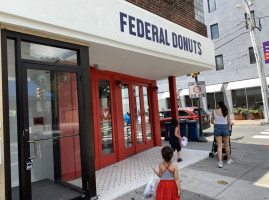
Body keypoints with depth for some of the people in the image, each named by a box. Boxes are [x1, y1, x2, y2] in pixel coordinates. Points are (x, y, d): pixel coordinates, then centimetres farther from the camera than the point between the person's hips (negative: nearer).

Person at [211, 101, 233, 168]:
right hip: (225, 128, 1)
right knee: (226, 146, 16)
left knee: (219, 146, 4)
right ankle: (228, 160, 33)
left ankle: (220, 162, -5)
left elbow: (212, 122, 6)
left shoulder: (214, 111, -3)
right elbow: (229, 123, 2)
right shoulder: (226, 112, -2)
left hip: (217, 128, 0)